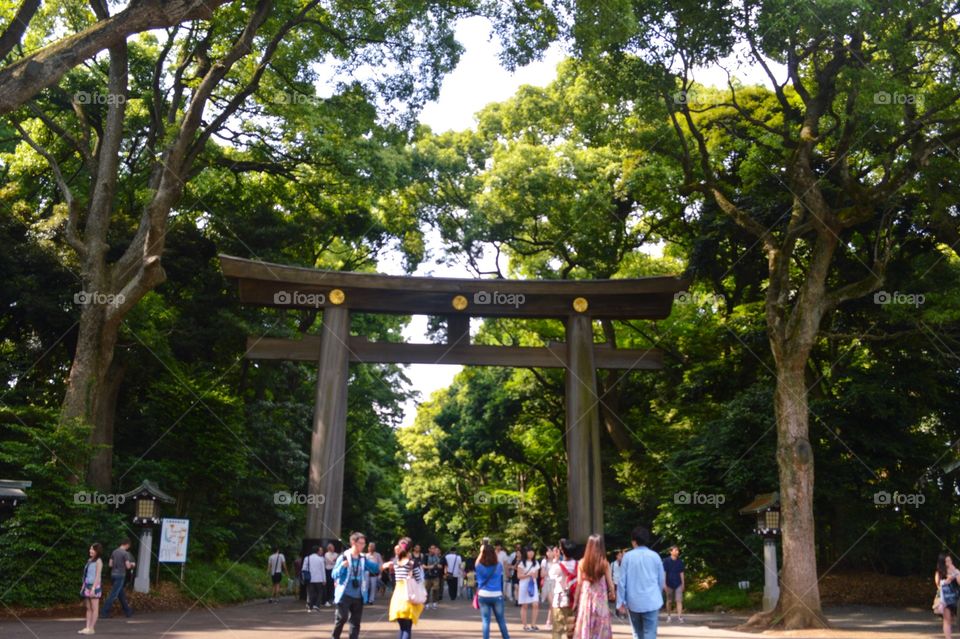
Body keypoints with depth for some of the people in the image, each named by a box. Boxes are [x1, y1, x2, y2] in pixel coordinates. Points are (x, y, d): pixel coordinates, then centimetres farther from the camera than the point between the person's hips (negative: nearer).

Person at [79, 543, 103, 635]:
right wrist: (83, 586, 12)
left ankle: (91, 628, -1)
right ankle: (87, 627, 9)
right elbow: (86, 575, 17)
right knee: (88, 608, 7)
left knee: (94, 608, -2)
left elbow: (98, 576, -13)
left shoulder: (98, 561, -8)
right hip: (87, 586, 8)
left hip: (94, 586, -8)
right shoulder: (89, 560, 14)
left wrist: (93, 588, -19)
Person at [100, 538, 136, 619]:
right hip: (120, 575, -8)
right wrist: (132, 564, 8)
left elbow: (110, 564, 12)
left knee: (121, 594, 15)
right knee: (113, 595, -4)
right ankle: (104, 612, -5)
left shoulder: (114, 552, 9)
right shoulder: (125, 553, -11)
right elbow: (128, 566, -13)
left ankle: (128, 611, 24)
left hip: (113, 574, 8)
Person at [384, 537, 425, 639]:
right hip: (409, 597, -4)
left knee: (402, 628, 16)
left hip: (397, 595, 4)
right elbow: (419, 582, -7)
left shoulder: (395, 562, 3)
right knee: (407, 629, -1)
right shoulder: (413, 563, -8)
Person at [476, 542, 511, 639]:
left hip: (483, 595, 0)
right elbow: (502, 579, 7)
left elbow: (478, 579, 9)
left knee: (485, 620, 4)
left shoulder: (479, 565, -5)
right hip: (497, 595, 0)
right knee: (501, 620, 12)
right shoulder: (499, 564, -3)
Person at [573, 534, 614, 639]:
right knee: (600, 629, 8)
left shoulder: (582, 563, -4)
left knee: (585, 628, 7)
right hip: (600, 598, -1)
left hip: (586, 598, 1)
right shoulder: (605, 563, -7)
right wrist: (612, 594, 20)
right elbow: (610, 583, 0)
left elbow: (579, 584, 0)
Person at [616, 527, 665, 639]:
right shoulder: (655, 556, 0)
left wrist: (621, 602, 4)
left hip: (633, 602, 1)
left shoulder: (628, 556, -3)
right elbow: (662, 580, 8)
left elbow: (622, 581, -3)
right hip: (651, 602, 0)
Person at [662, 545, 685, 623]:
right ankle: (668, 616, 23)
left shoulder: (680, 561, 4)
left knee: (679, 601, -8)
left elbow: (681, 573, 10)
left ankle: (679, 617, -11)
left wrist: (683, 583, 10)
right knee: (669, 601, 9)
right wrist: (664, 583, -12)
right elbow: (664, 572, -7)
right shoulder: (666, 561, -6)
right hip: (669, 584, -2)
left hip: (678, 584, 2)